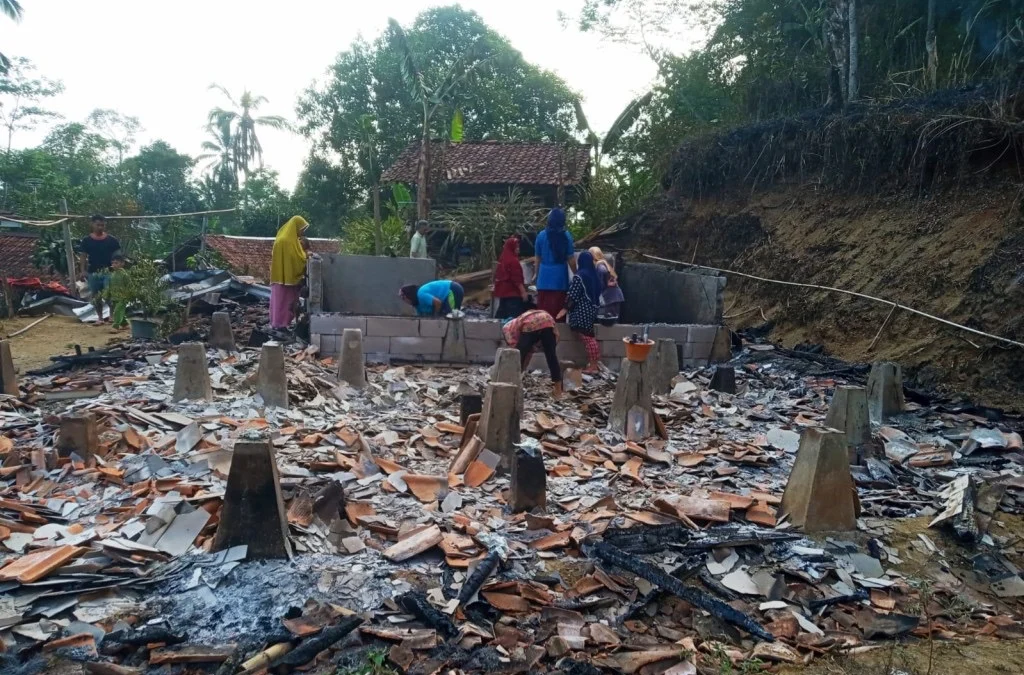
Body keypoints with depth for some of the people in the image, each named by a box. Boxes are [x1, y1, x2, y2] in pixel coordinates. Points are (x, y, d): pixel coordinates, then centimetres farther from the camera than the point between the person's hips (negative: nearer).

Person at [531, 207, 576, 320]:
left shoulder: (541, 235, 3)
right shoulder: (566, 236, -3)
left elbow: (537, 258, 9)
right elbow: (570, 259, -3)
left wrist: (536, 274, 22)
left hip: (544, 276, 2)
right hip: (560, 276, -2)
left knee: (543, 306, 6)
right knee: (557, 306, 1)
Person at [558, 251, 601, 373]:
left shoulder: (579, 276, -15)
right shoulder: (593, 274, 9)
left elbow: (573, 296, -16)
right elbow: (597, 293, 15)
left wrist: (566, 309, -9)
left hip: (582, 311, -8)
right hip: (591, 309, 8)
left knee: (586, 338, -4)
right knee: (590, 337, 14)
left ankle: (592, 365, -2)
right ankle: (596, 363, 17)